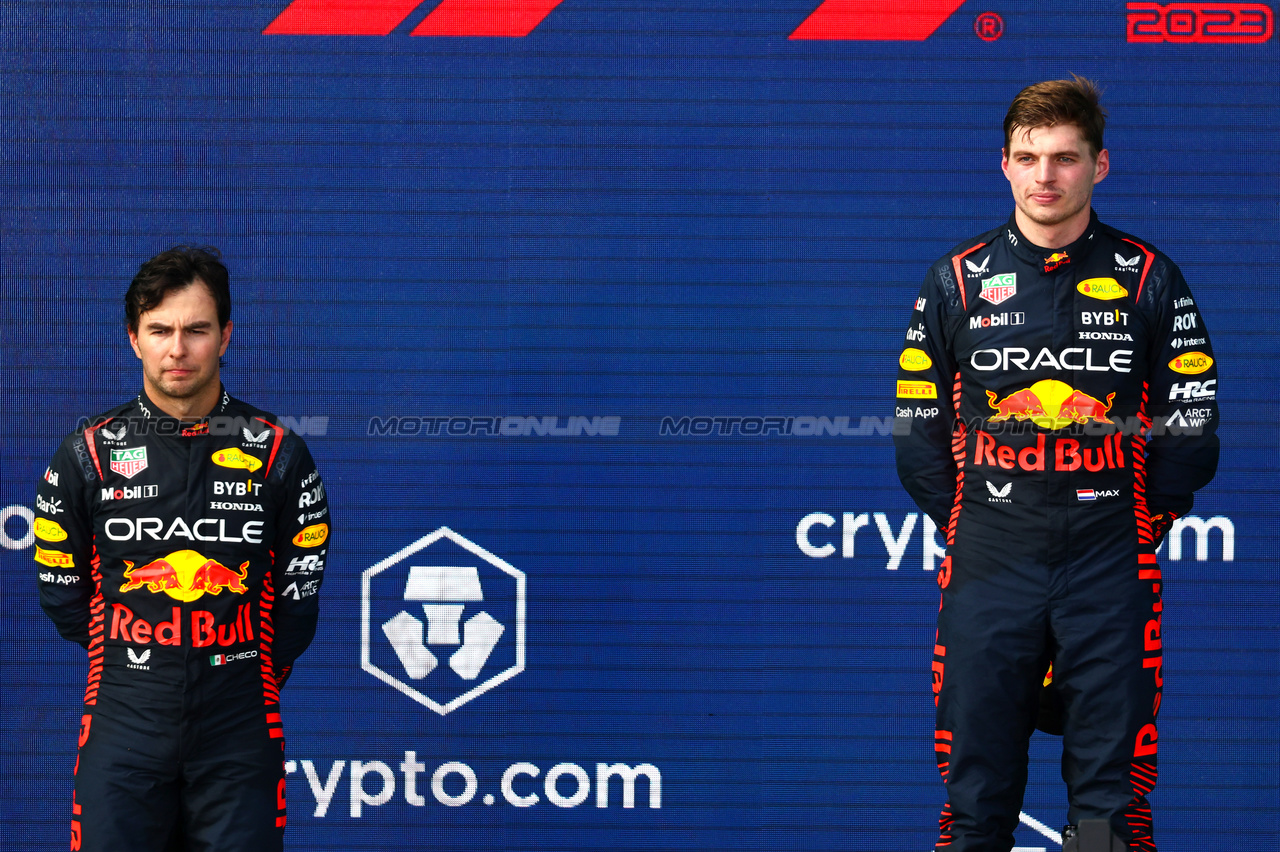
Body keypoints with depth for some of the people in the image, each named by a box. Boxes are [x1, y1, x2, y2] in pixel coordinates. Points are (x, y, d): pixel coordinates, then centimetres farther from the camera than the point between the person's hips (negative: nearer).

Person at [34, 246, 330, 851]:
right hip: (123, 729, 0)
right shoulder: (89, 453, 3)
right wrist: (133, 670, 10)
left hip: (240, 733, 0)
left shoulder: (276, 452, 3)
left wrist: (251, 677, 7)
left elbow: (299, 592, 8)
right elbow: (61, 592, 10)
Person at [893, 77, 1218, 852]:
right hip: (988, 570, 1)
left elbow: (1192, 424, 6)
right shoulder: (959, 279, 7)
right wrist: (967, 524, 3)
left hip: (1112, 571, -1)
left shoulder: (1147, 279, 4)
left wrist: (1142, 526, 2)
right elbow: (918, 426, 10)